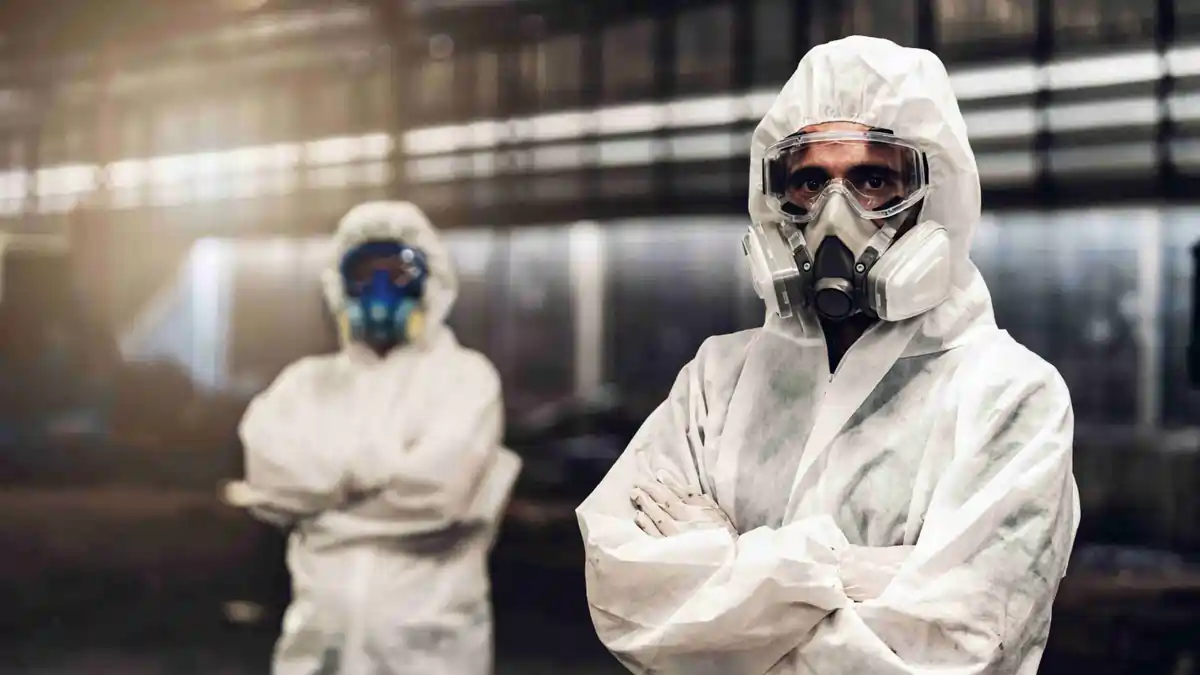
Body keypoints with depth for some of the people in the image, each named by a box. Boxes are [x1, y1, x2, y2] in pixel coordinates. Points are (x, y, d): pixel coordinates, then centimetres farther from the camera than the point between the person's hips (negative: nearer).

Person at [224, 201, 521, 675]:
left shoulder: (464, 376, 1)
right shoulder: (309, 381, 13)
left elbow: (435, 484, -15)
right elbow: (275, 467, -5)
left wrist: (320, 491, -3)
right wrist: (391, 460, -5)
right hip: (322, 636, 3)